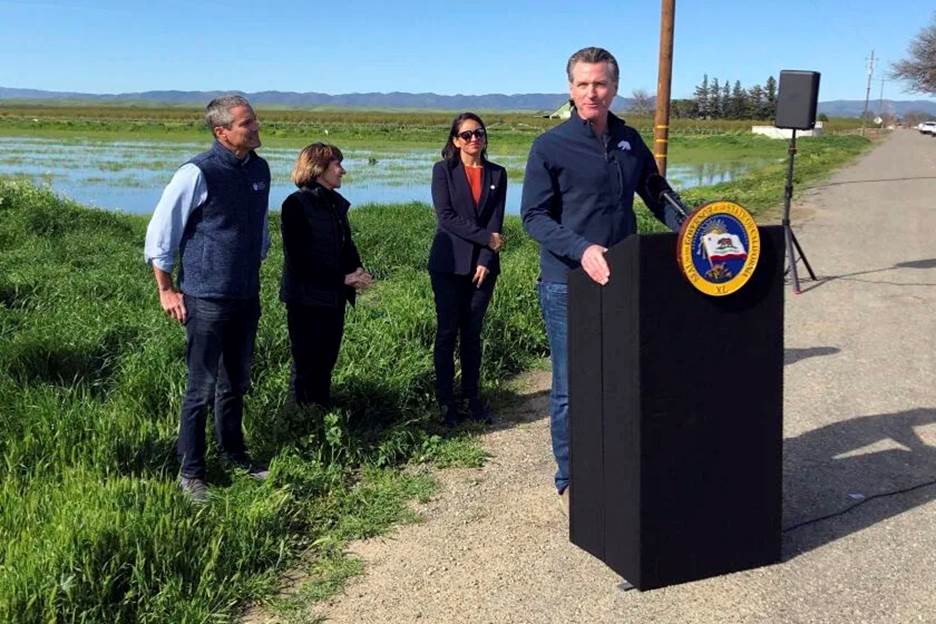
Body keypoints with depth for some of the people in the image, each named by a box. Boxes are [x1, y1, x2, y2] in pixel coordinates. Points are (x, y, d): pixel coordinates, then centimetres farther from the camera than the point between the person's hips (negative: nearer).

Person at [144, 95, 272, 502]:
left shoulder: (259, 169, 5)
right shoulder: (198, 173, -15)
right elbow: (159, 232, -9)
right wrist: (167, 290, -7)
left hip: (247, 297, 6)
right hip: (207, 298, -6)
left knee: (236, 383, 18)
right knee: (202, 388, 0)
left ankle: (233, 454, 33)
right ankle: (190, 473, 12)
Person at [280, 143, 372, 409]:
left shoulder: (337, 203, 10)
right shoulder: (296, 205, -13)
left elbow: (346, 243, 18)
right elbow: (298, 259, -18)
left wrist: (357, 271, -4)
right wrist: (344, 278, -18)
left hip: (334, 297, 7)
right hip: (307, 299, -7)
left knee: (327, 360, 13)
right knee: (307, 364, 2)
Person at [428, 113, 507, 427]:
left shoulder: (497, 174, 8)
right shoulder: (443, 170, 0)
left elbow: (496, 222, 2)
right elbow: (446, 217, -10)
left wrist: (486, 260, -8)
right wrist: (486, 238, -13)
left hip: (483, 265, 3)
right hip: (449, 264, -2)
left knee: (473, 333, 8)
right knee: (447, 332, 0)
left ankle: (473, 397, 15)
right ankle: (446, 401, 7)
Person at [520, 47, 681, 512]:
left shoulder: (630, 142, 9)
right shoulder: (550, 147, -6)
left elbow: (657, 195, 18)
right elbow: (534, 216, -10)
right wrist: (582, 250, -25)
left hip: (623, 281, 5)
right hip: (568, 285, -4)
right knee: (571, 388, 4)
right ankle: (570, 482, 19)